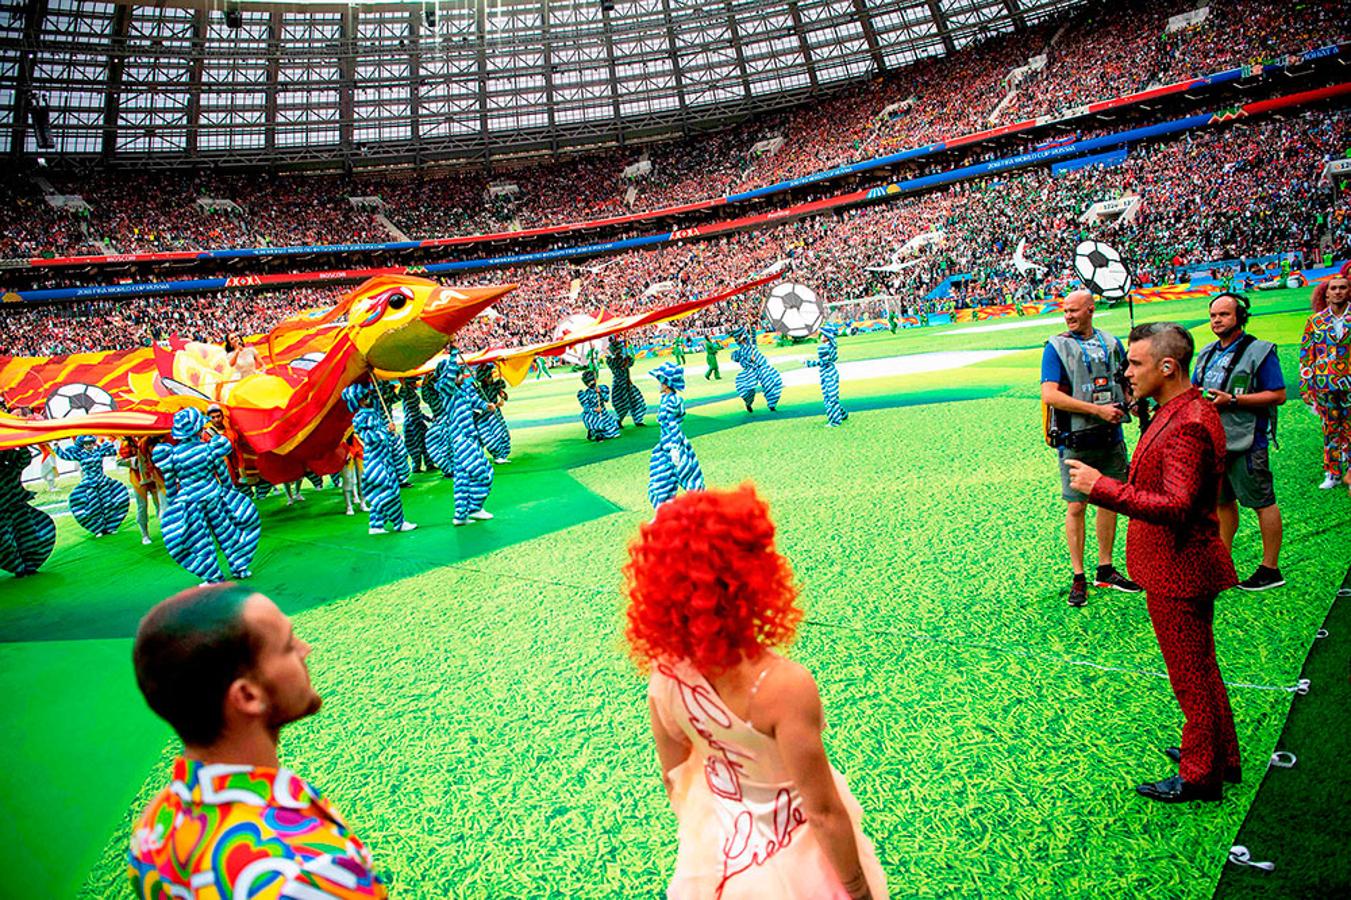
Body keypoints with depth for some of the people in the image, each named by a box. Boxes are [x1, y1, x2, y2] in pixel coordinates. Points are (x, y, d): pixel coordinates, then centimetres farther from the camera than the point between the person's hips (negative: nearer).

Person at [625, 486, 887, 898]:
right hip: (787, 856, -4)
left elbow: (673, 775, -2)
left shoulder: (664, 669, -19)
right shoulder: (784, 685, -37)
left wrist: (697, 833, 16)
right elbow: (824, 813, -25)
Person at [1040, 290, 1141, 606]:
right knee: (1077, 506, 0)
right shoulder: (1056, 347, -5)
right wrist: (1097, 409, -18)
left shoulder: (1111, 343, 9)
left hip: (1111, 437, 5)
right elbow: (1049, 395, -16)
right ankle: (1078, 577, 10)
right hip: (1076, 440, -4)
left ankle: (1105, 570, 25)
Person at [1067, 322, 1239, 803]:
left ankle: (1200, 776, 21)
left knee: (1192, 674, 5)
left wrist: (1103, 488, -32)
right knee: (1199, 668, 23)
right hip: (1182, 566, 11)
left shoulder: (1187, 425, -25)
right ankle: (1218, 756, 39)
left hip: (1178, 571, -11)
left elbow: (1176, 507, -31)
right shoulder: (1187, 412, 9)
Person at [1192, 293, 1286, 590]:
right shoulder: (1207, 353, 14)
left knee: (1262, 503, 0)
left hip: (1245, 442, -7)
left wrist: (1232, 400, -20)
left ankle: (1271, 569, 9)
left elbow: (1278, 395, -13)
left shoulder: (1259, 351, -8)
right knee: (1223, 501, 16)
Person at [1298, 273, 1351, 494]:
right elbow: (1306, 356, 7)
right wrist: (1305, 387, 3)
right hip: (1324, 385, 1)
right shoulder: (1315, 321, 5)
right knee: (1330, 430, 9)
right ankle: (1333, 473, 18)